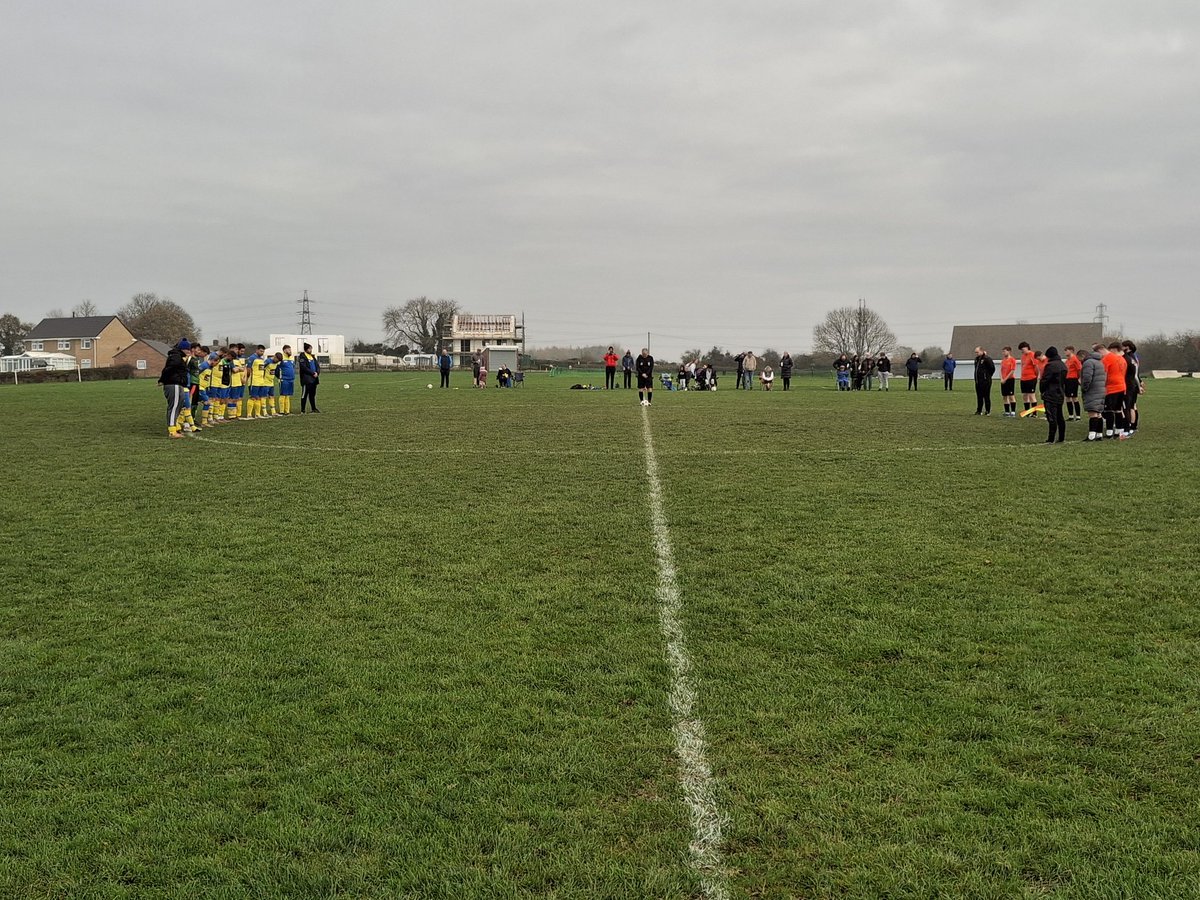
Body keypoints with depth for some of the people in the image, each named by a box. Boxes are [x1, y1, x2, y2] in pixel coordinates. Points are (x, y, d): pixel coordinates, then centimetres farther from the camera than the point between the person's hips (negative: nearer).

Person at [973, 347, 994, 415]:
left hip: (985, 381, -8)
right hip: (977, 381, 8)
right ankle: (979, 411, 15)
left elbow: (992, 368, -13)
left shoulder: (987, 359, -12)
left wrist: (988, 376, -4)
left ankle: (988, 411, 4)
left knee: (986, 397, -2)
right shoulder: (977, 359, 14)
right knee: (979, 397, 10)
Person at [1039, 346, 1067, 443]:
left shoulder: (1050, 365, -16)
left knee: (1052, 417, -9)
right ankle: (1061, 438, 16)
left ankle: (1051, 439, -10)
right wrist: (1063, 391, 18)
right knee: (1060, 417, 13)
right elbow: (1065, 380, 16)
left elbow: (1045, 380, -14)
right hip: (1060, 395, 9)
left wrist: (1042, 391, 0)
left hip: (1050, 395, -9)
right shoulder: (1063, 365, 12)